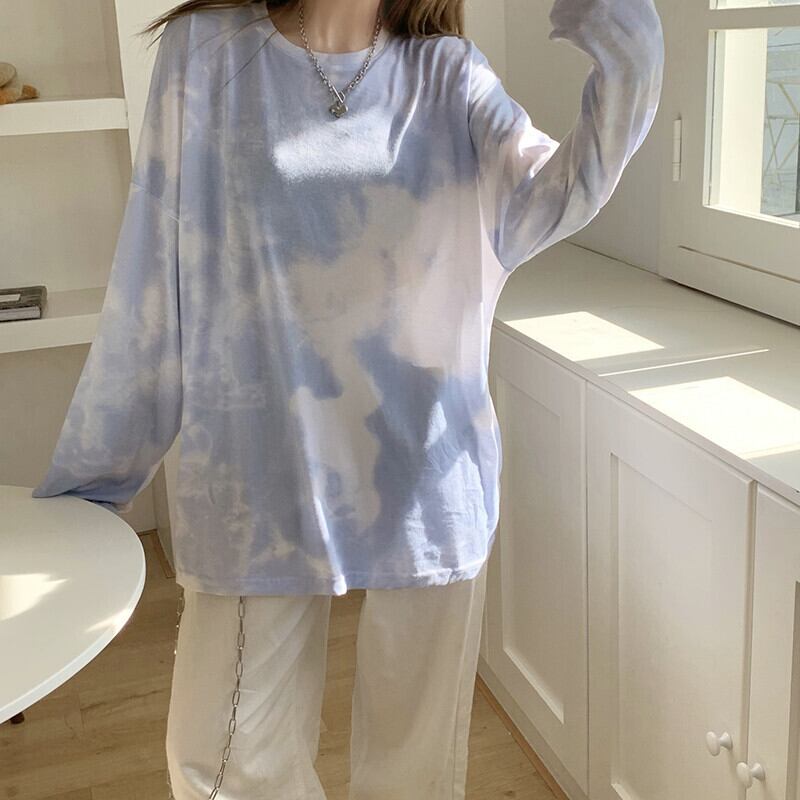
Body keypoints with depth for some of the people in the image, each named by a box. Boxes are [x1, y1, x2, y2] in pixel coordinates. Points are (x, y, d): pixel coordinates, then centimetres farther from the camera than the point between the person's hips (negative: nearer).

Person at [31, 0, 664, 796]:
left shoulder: (448, 74, 3)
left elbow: (546, 199, -14)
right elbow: (152, 289, 0)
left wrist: (625, 70, -29)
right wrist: (87, 470, 4)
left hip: (425, 470, 1)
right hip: (259, 477, 0)